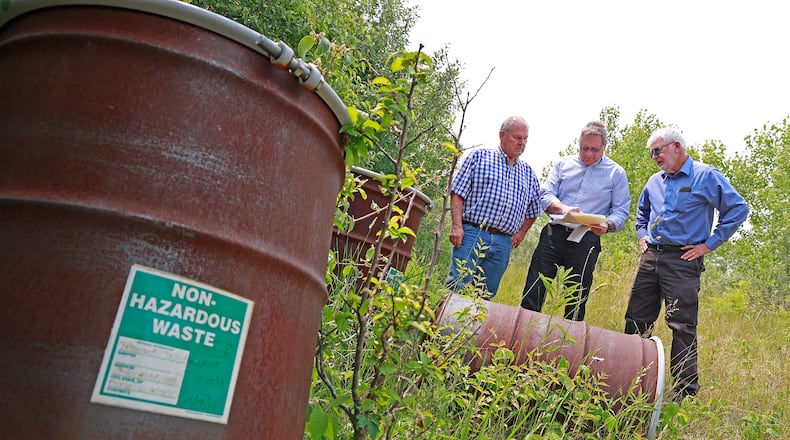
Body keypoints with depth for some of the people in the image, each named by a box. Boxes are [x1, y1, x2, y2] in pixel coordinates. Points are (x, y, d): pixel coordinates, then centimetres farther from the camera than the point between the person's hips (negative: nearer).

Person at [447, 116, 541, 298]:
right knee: (457, 287, -12)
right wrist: (457, 226, -11)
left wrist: (522, 232, 12)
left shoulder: (528, 173, 18)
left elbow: (533, 210, 27)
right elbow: (458, 192, -1)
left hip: (503, 243, 4)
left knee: (486, 295, 6)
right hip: (472, 234, -4)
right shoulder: (479, 156, 6)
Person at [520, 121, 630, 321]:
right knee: (533, 292, -2)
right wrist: (562, 208, -18)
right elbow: (545, 195, 3)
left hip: (586, 242, -1)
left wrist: (607, 225, -21)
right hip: (553, 234, 1)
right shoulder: (564, 164, 10)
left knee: (576, 300, 7)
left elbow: (621, 212, 2)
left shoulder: (616, 173, 5)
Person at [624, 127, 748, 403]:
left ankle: (685, 391, 2)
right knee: (636, 320, 7)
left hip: (683, 261, -6)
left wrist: (709, 245, -9)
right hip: (651, 257, 6)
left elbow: (738, 209, -7)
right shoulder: (654, 181, 15)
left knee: (682, 326, -6)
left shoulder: (706, 176, -4)